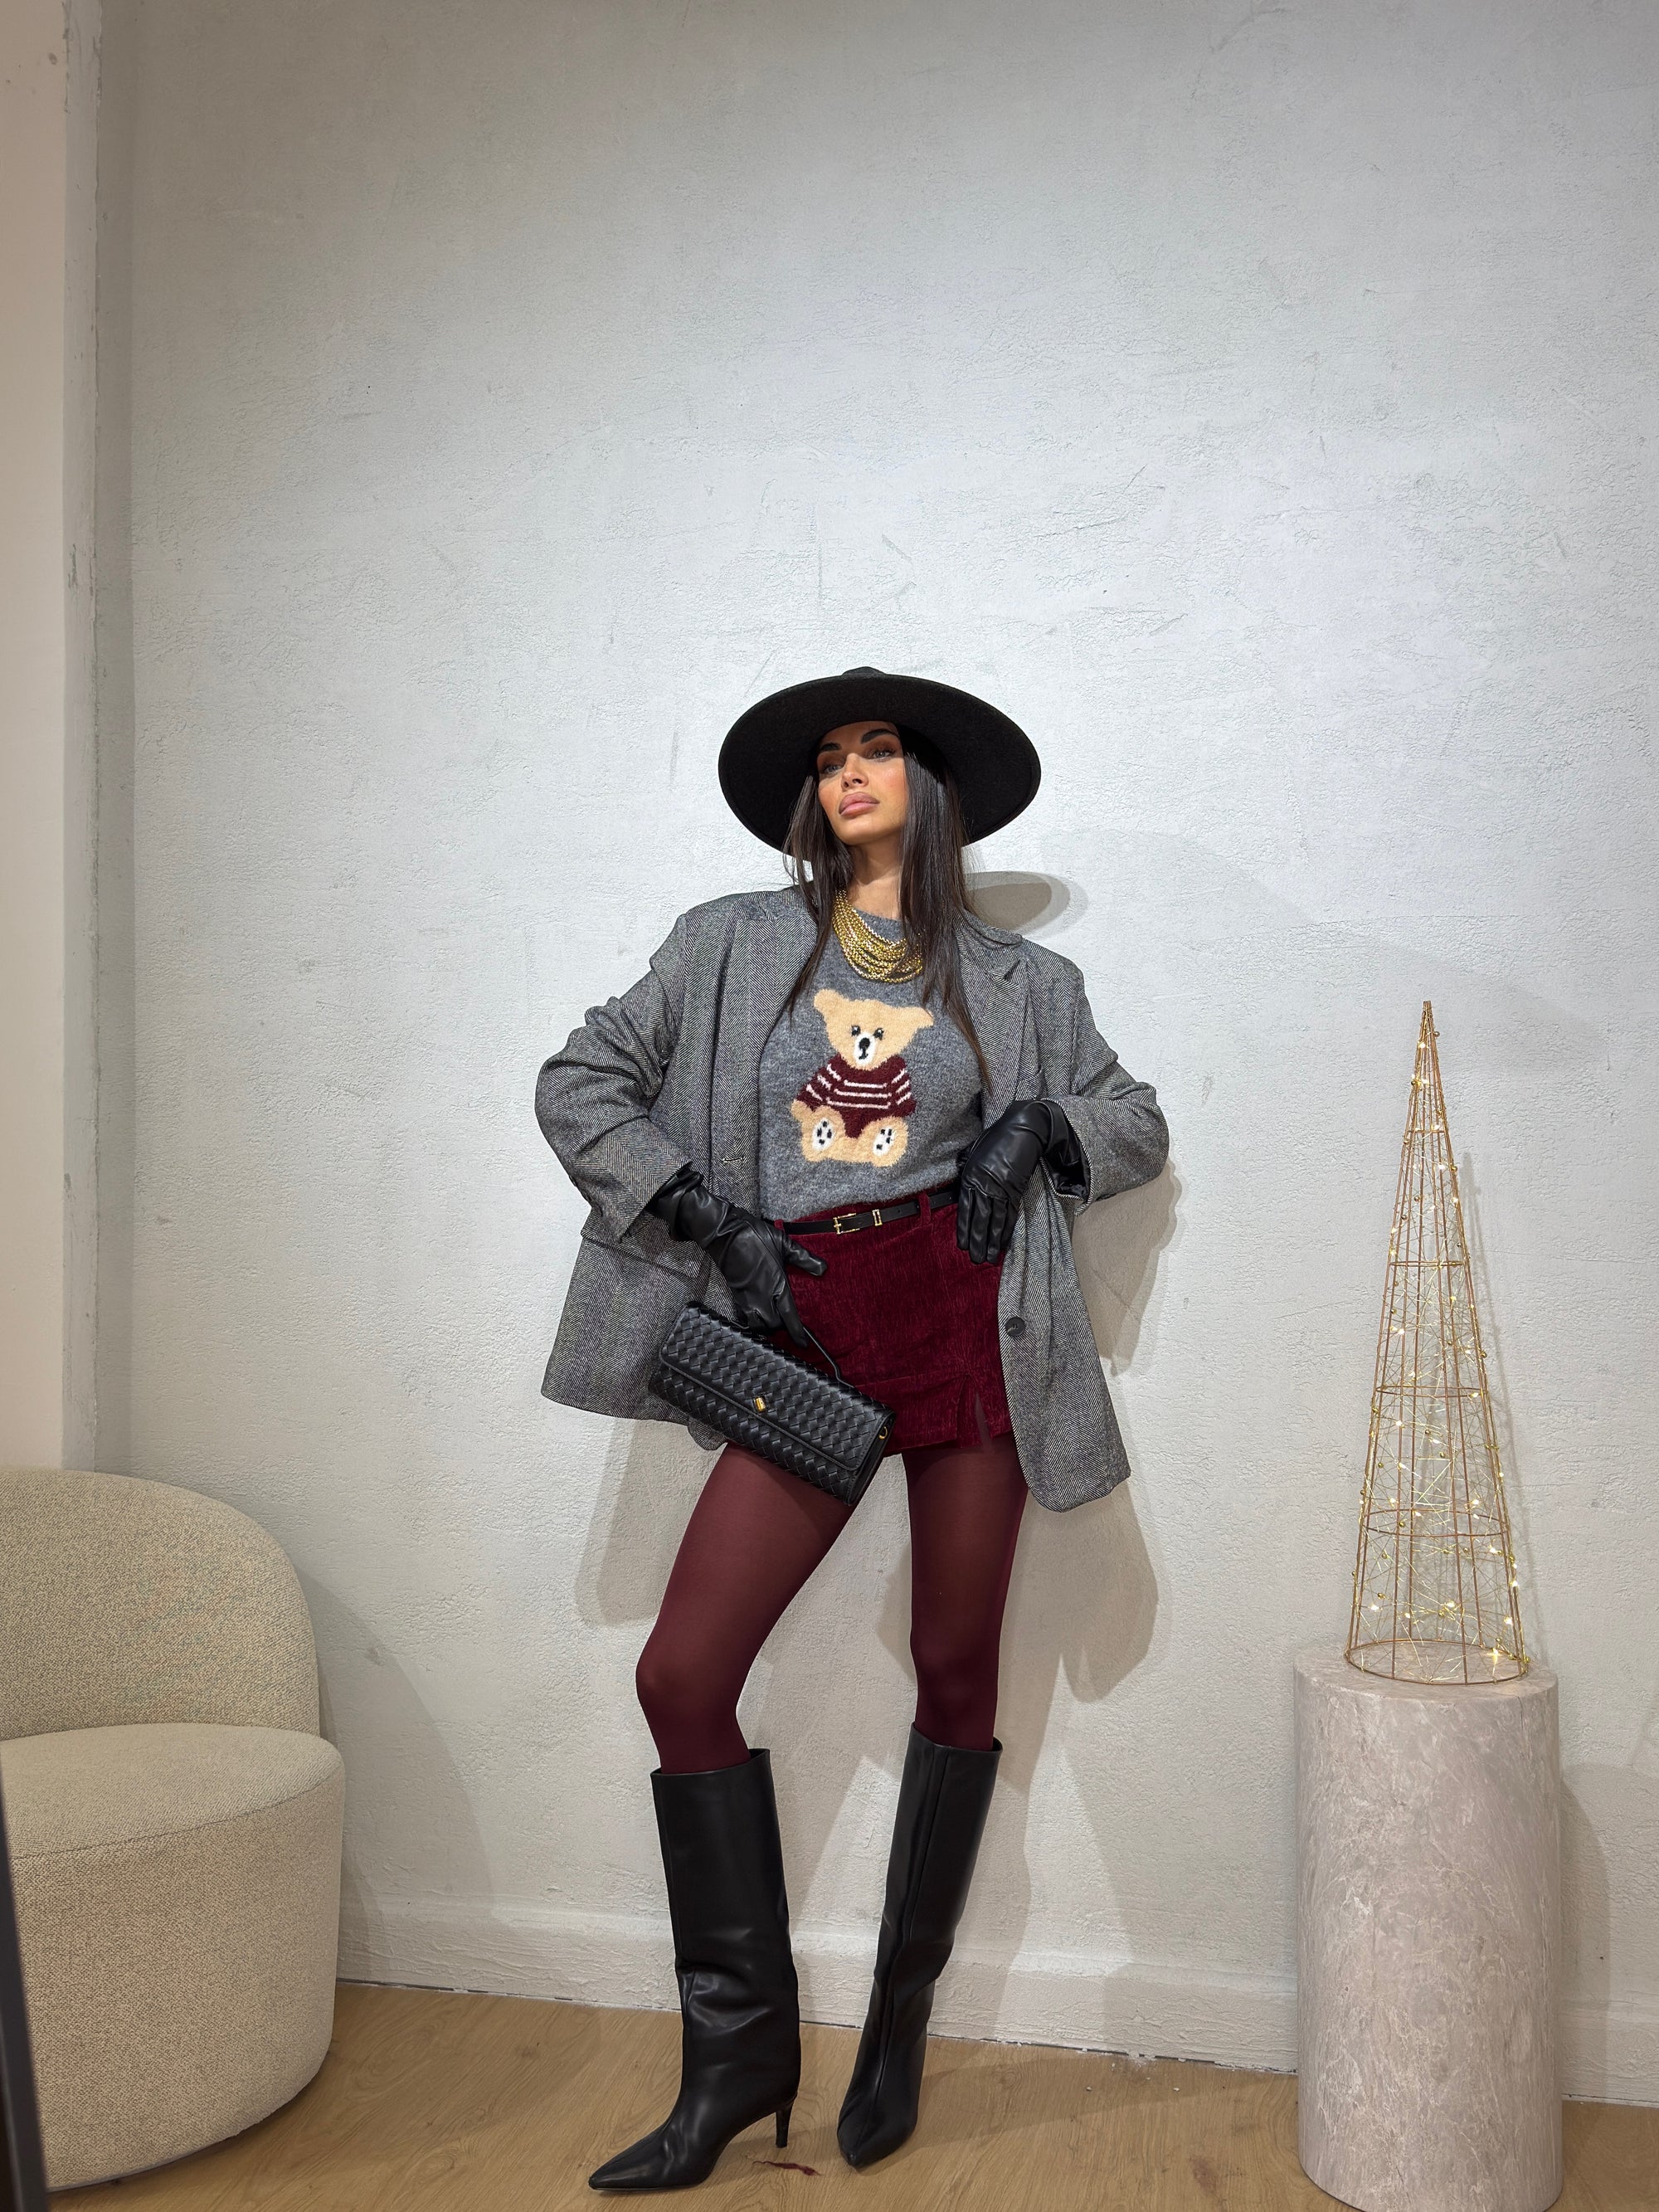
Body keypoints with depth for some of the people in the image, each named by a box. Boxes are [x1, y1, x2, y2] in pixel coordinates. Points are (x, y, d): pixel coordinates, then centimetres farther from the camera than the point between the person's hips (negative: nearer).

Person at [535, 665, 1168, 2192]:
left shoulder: (1020, 982, 11)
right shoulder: (733, 946, 10)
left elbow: (1138, 1122, 20)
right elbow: (580, 1084, 8)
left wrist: (1039, 1124, -2)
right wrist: (712, 1222, -2)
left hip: (964, 1320, 0)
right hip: (809, 1335, 1)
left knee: (957, 1676, 5)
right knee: (682, 1676, -6)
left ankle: (901, 2022, 26)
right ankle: (740, 2056, 10)